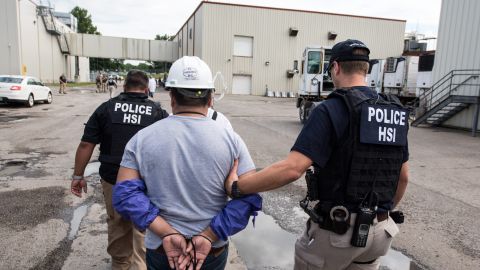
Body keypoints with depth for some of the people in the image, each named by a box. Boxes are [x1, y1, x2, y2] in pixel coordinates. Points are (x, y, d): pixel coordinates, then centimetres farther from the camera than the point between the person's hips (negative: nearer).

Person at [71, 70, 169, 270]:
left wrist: (78, 175, 7)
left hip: (112, 178, 3)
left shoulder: (106, 108, 1)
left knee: (117, 223, 22)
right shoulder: (157, 111, -2)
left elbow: (86, 144, -1)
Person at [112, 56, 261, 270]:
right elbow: (249, 197, -14)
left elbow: (126, 194, -12)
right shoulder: (230, 139, -9)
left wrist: (167, 233, -15)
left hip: (160, 251, 0)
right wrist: (208, 236, -15)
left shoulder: (142, 139, -7)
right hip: (215, 252, 1)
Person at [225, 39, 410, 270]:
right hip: (378, 230, 6)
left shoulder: (331, 110, -19)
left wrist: (236, 187, -18)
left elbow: (292, 169, -28)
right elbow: (403, 176, 10)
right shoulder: (395, 114, 3)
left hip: (336, 231, -6)